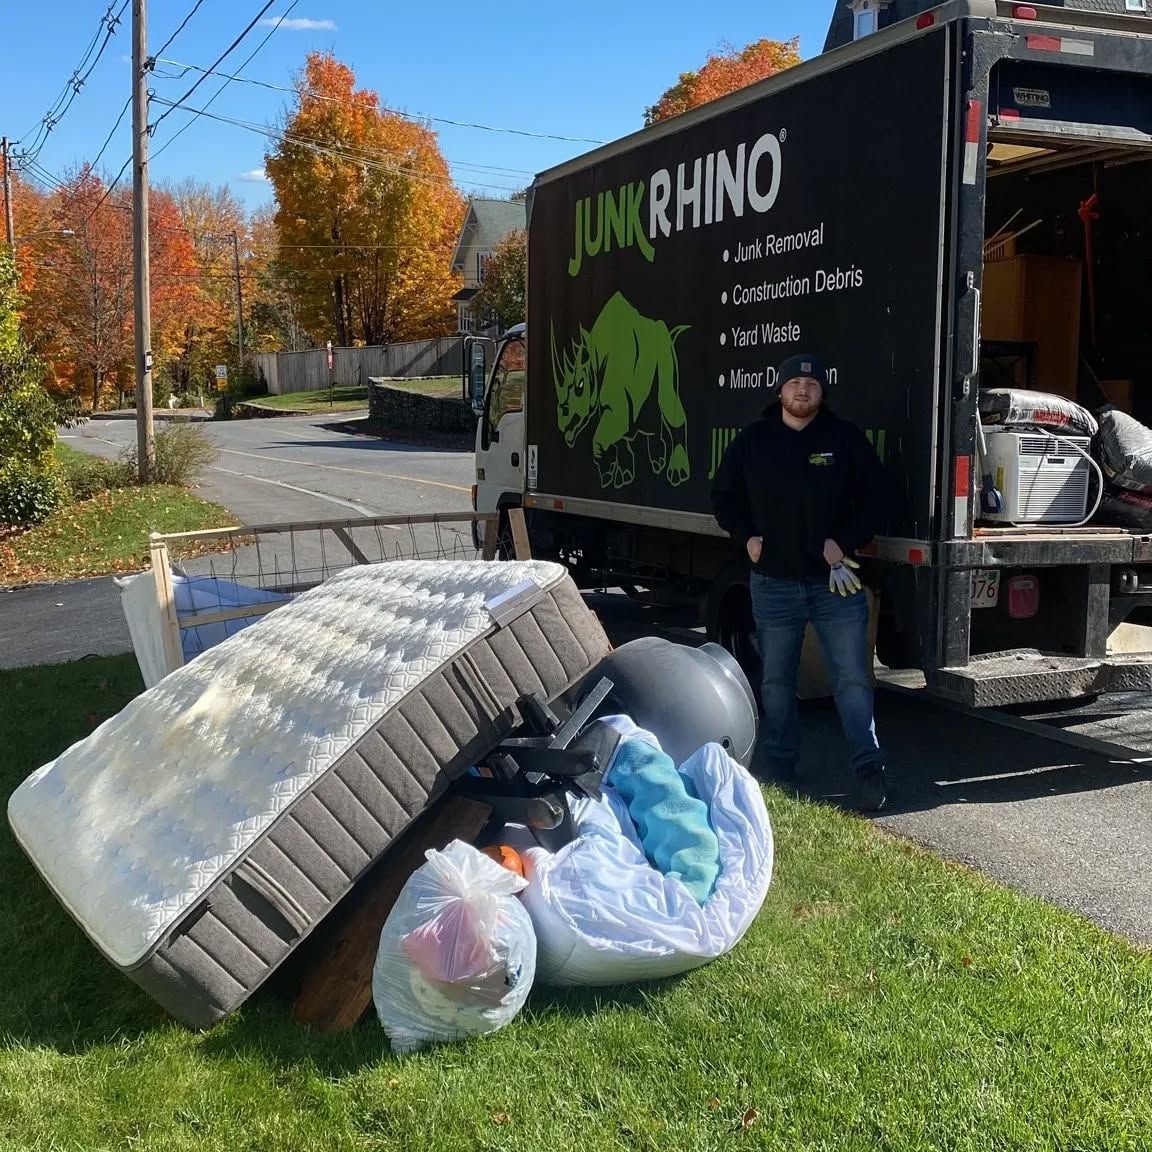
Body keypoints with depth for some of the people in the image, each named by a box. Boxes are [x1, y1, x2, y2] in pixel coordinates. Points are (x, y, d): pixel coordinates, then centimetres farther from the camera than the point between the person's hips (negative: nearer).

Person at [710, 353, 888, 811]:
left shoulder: (846, 438, 0)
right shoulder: (752, 441, 4)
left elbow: (873, 497, 2)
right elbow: (724, 496, 14)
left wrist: (845, 542, -9)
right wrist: (747, 537, 0)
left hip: (835, 580, -2)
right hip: (774, 581, 2)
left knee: (852, 677, -4)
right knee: (776, 680, 11)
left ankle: (869, 769, 2)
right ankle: (775, 769, 21)